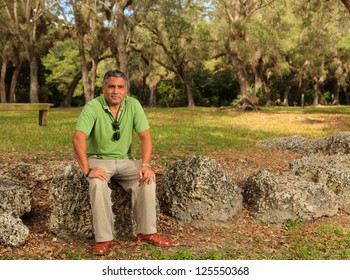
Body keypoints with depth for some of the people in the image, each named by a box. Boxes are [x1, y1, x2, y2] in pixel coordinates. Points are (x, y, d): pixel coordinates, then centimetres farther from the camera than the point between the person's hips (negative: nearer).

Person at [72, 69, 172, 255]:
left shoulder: (133, 105, -5)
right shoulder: (93, 107, -16)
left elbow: (145, 136, -7)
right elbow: (78, 139, -25)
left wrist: (145, 165, -21)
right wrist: (87, 170, -34)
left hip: (124, 160, 3)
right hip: (98, 159, -3)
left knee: (147, 179, -22)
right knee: (98, 184, -34)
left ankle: (146, 231, -10)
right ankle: (103, 238, -22)